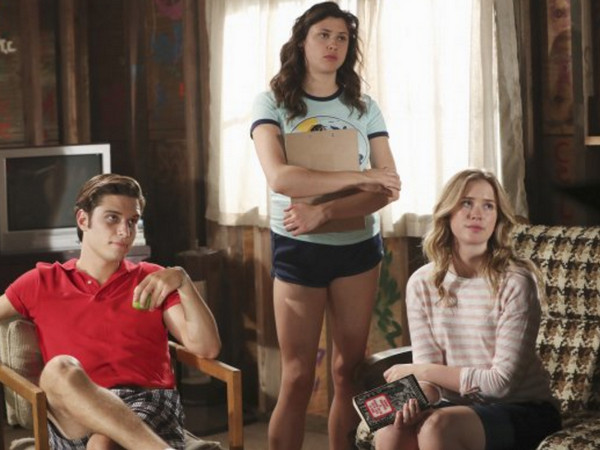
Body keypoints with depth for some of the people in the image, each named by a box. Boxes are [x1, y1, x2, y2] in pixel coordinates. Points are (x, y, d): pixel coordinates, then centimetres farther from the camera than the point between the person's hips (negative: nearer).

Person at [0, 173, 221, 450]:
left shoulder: (152, 281, 20)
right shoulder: (42, 282, 21)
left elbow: (207, 347, 9)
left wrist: (182, 281, -4)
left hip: (151, 404, -1)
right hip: (76, 415, 1)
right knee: (60, 368, -36)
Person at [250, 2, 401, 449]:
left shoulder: (365, 108, 5)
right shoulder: (273, 103, -4)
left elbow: (389, 188, -5)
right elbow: (280, 177, -20)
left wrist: (324, 212, -19)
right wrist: (362, 177, -21)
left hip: (357, 247, 3)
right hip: (297, 249, -3)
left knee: (350, 370, 7)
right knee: (298, 378, -1)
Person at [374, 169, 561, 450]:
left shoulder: (516, 282, -14)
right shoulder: (422, 284, 0)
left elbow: (502, 381, -15)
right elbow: (427, 372, -2)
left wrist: (421, 370, -13)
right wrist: (416, 399, -25)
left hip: (524, 411, -4)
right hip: (458, 405, 4)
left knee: (437, 427, -32)